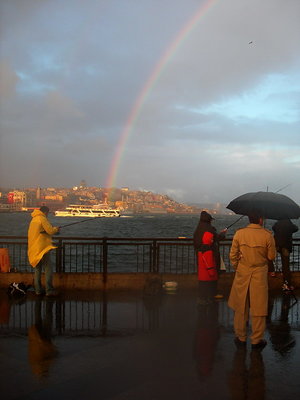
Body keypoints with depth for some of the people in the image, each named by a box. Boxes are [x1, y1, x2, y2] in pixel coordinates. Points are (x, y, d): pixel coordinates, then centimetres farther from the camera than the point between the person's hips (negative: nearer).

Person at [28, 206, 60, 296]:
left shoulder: (33, 220, 17)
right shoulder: (42, 219, -11)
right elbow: (50, 231, -17)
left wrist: (52, 229, 16)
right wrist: (56, 229, 3)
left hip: (34, 249, 9)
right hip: (42, 248, -9)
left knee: (37, 269, 12)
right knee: (48, 269, -5)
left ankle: (38, 290, 13)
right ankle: (49, 290, -8)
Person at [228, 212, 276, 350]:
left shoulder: (239, 233, -6)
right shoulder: (267, 235, -12)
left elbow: (233, 255, -1)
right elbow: (271, 256, -4)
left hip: (242, 274, 2)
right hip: (260, 275, -2)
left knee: (241, 307, 14)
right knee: (258, 308, 9)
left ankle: (241, 338, 25)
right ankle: (257, 340, 19)